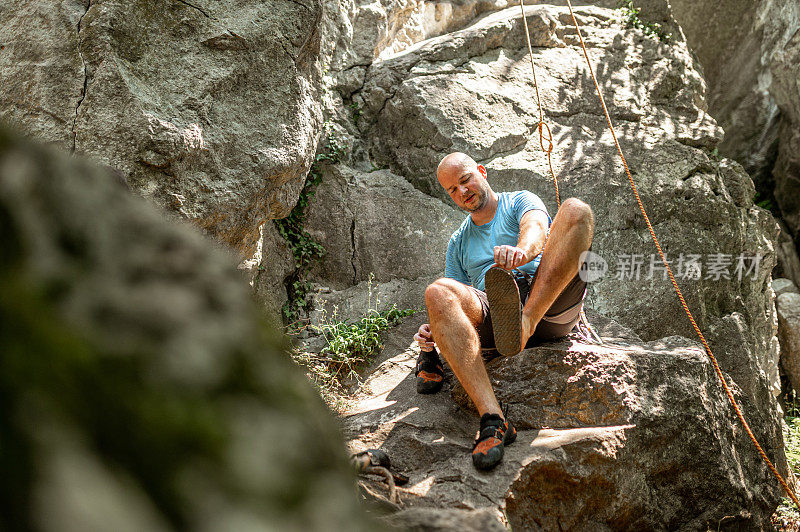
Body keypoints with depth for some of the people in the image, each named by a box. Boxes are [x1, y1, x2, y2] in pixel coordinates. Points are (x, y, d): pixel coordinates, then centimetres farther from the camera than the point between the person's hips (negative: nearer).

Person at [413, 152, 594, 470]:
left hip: (551, 301, -2)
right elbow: (458, 300, 24)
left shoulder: (521, 202, 20)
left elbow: (536, 229, -5)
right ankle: (492, 421, -43)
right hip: (490, 314, 3)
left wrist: (520, 251, -32)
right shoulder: (458, 244, 32)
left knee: (575, 210, -22)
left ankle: (524, 322, -44)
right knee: (437, 292, -30)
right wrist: (433, 332, -1)